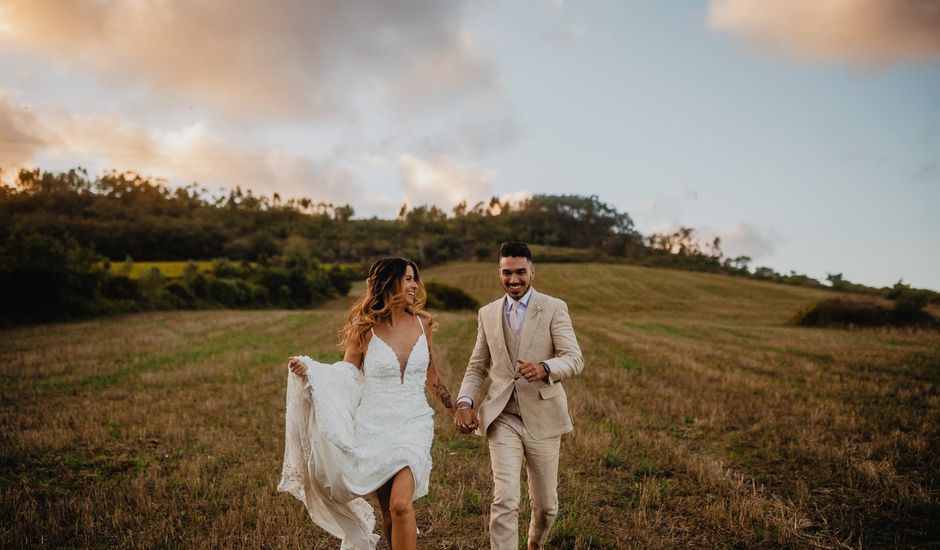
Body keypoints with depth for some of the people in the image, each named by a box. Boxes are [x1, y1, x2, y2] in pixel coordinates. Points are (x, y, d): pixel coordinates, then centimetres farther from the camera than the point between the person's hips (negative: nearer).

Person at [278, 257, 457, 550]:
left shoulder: (421, 323, 2)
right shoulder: (365, 329, -6)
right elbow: (346, 374, 5)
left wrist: (455, 410, 24)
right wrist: (309, 370, -13)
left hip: (413, 425, 1)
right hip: (374, 427, -1)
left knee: (401, 504, -18)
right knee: (388, 511, 8)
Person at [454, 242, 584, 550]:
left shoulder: (554, 308, -4)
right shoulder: (488, 314, 7)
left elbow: (574, 359, -14)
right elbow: (477, 367, 13)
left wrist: (544, 368, -35)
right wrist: (464, 403, -5)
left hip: (542, 418, -1)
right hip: (502, 419, 1)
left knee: (545, 504, 14)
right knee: (505, 499, -12)